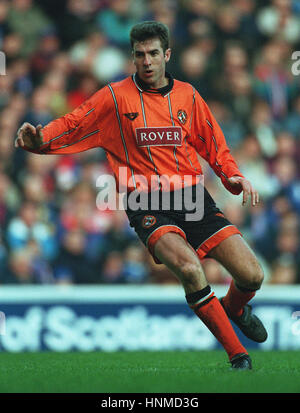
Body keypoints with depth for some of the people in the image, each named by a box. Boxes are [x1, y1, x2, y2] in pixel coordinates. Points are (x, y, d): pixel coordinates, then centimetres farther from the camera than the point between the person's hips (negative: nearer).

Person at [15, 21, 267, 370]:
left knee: (251, 276, -8)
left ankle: (235, 307, 32)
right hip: (147, 206, -3)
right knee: (188, 267, -32)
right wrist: (39, 138, -18)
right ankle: (237, 355, -19)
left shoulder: (187, 95, 12)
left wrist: (233, 176, 3)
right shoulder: (115, 97, 3)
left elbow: (213, 145, 20)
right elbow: (71, 128, 3)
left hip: (193, 197, 3)